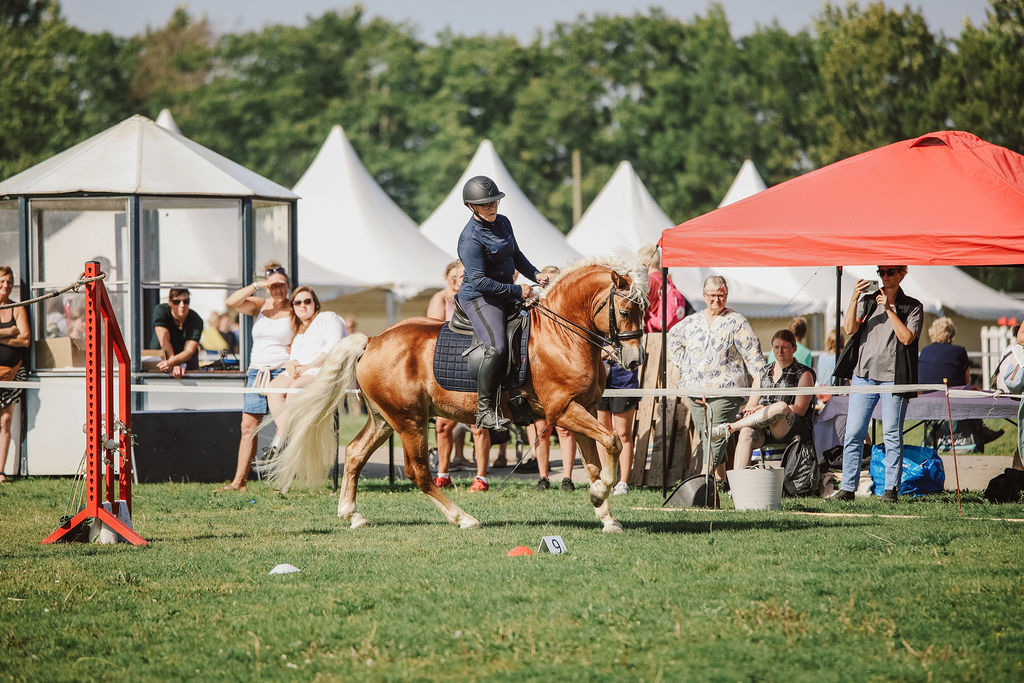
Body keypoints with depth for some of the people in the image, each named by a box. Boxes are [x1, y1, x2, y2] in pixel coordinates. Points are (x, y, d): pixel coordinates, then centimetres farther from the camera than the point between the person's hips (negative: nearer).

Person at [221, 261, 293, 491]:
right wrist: (256, 286, -11)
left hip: (281, 372, -4)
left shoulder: (293, 312, 1)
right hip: (256, 372, 4)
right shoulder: (258, 306, 10)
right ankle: (239, 481, 4)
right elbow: (231, 303, -5)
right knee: (248, 426, 2)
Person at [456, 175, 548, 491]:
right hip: (479, 299, -9)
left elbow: (515, 255, 24)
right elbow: (480, 280, -21)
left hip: (506, 295, 9)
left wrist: (535, 275, 9)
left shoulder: (503, 223, 9)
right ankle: (484, 409, -23)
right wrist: (516, 291, -19)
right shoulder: (471, 238, -17)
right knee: (496, 347, -29)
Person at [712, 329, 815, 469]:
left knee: (781, 407, -38)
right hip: (764, 431, 4)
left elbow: (799, 410, -2)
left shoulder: (803, 374, 8)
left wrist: (768, 409, -9)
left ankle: (729, 428, -28)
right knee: (746, 432, -33)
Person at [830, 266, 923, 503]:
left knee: (892, 434, -2)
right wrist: (854, 298, -12)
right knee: (853, 432, -1)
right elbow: (850, 328, -1)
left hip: (893, 376, -3)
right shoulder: (867, 300, 13)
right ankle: (847, 488, 4)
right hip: (863, 373, 3)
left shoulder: (912, 307, 5)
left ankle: (891, 488, 4)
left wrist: (889, 309, -10)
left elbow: (907, 338, -9)